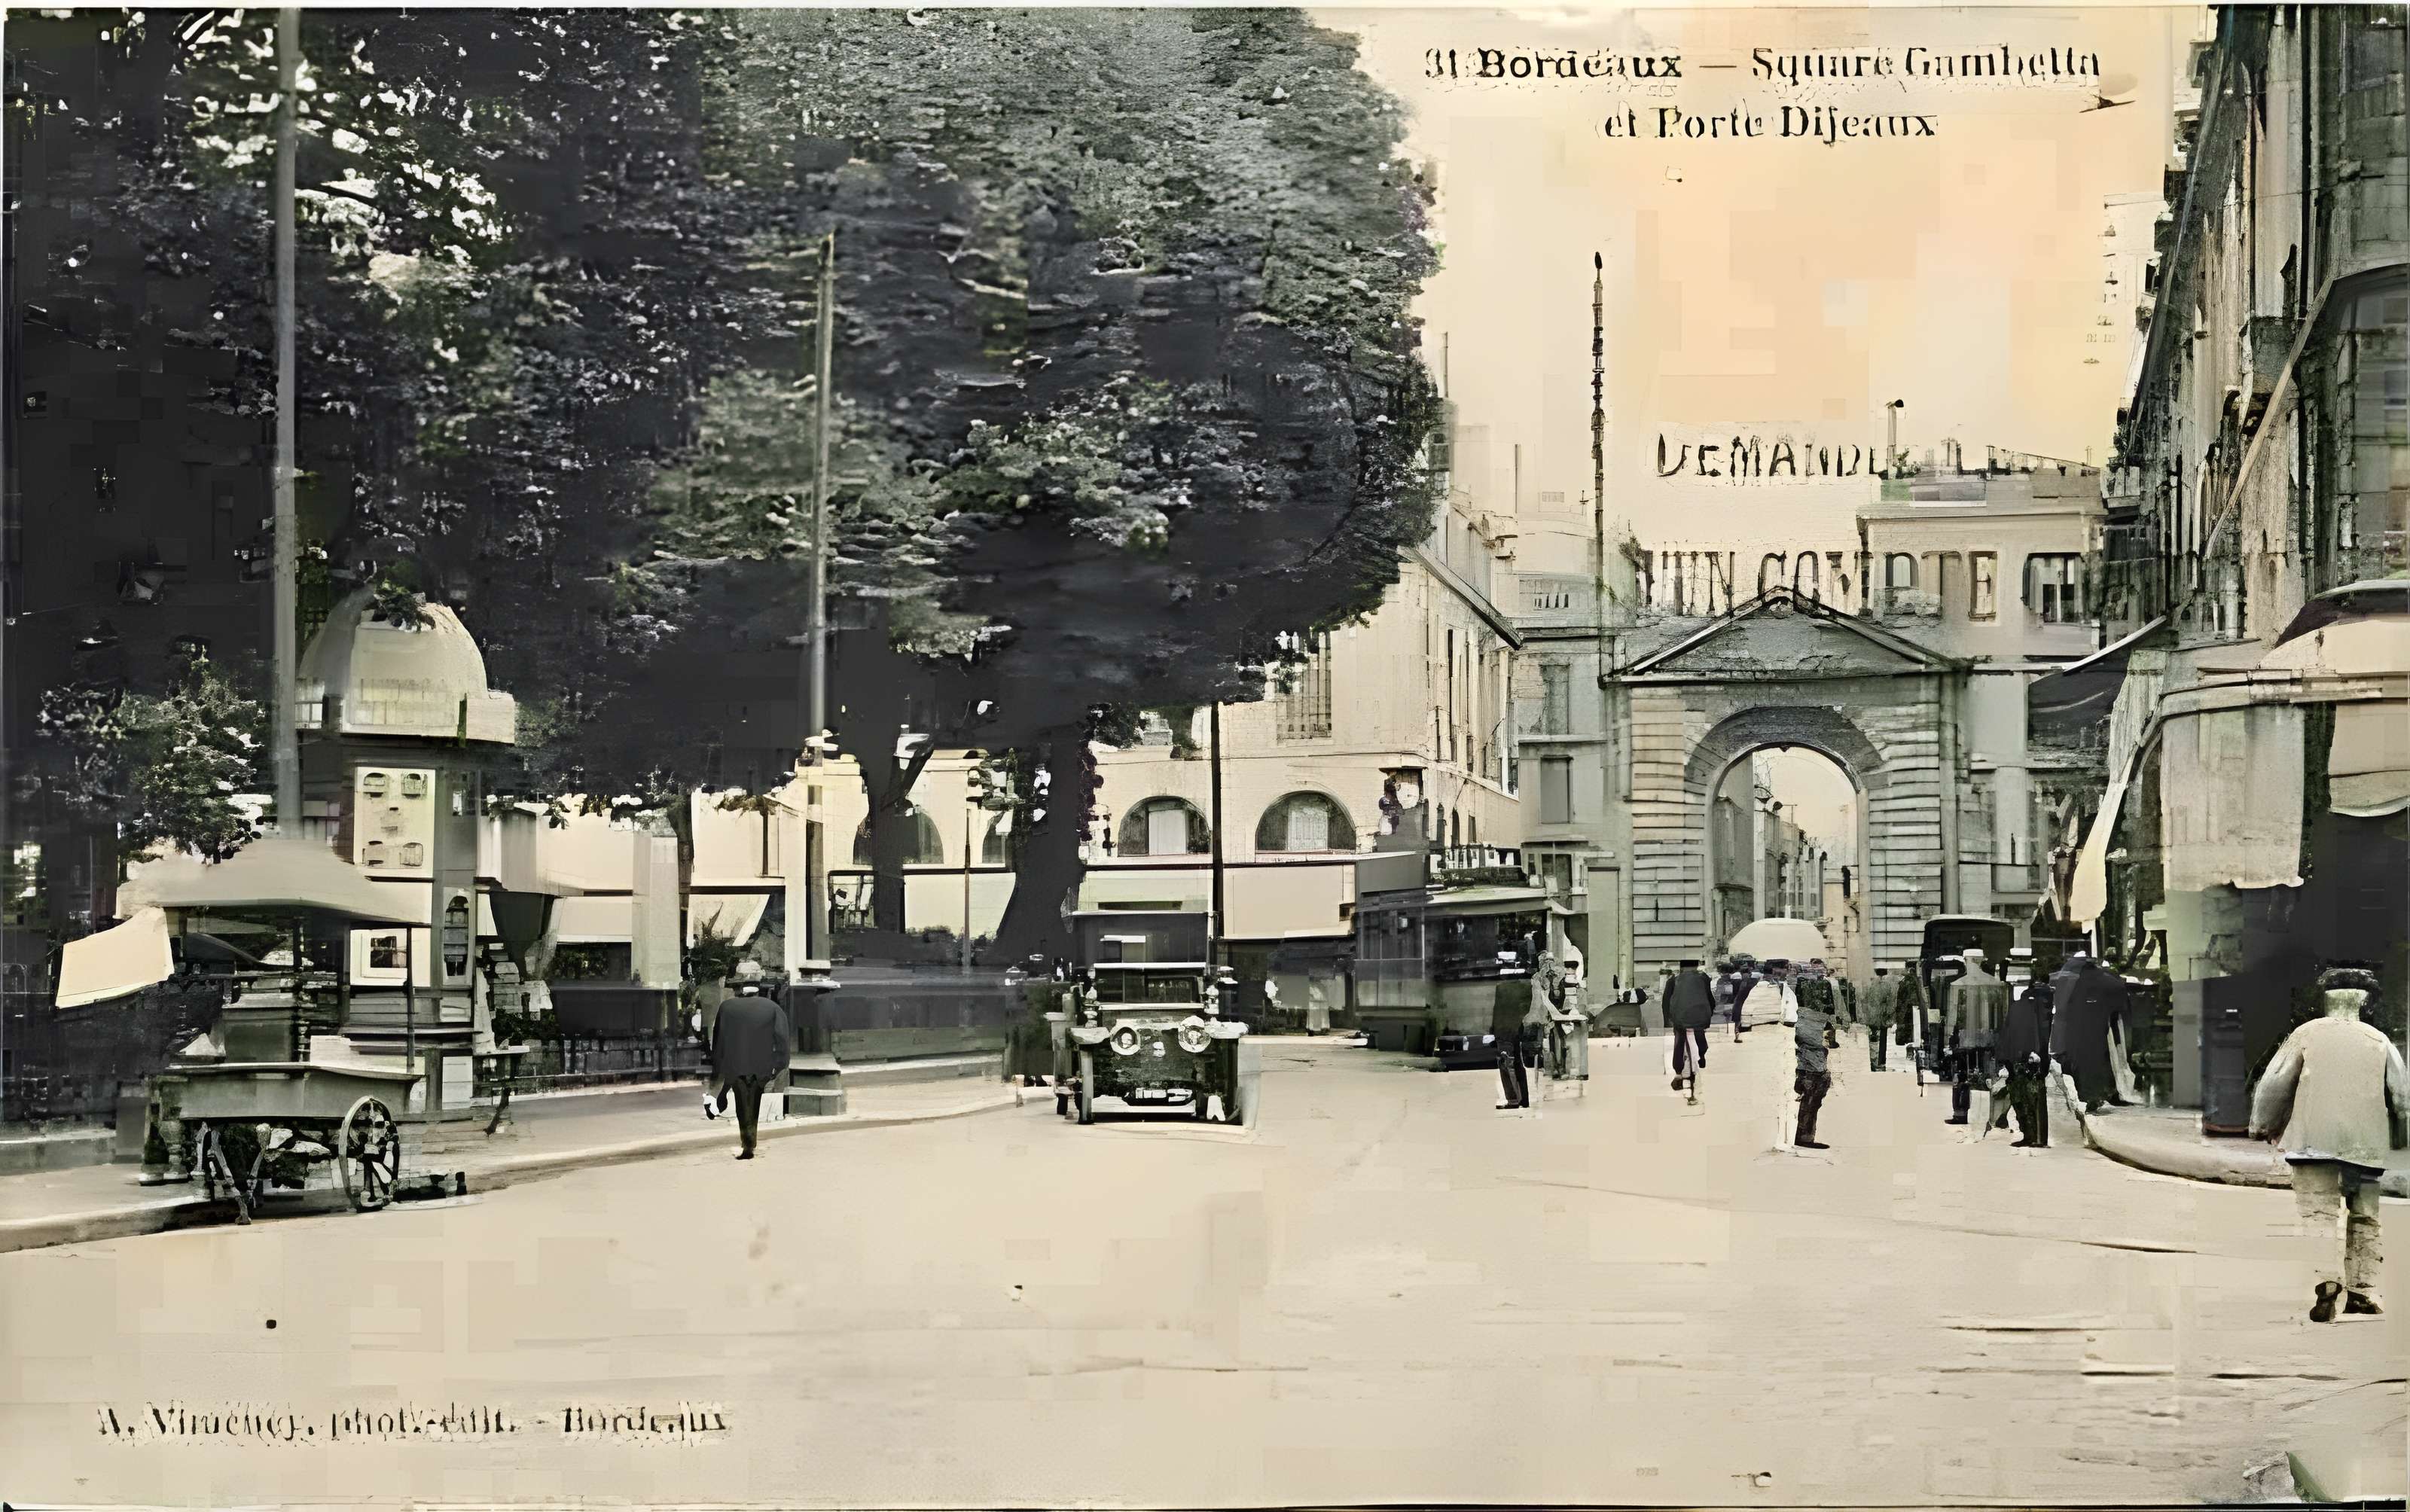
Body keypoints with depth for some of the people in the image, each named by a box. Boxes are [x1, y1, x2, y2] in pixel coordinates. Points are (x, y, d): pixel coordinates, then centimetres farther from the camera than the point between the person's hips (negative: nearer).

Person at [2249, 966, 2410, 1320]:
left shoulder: (2307, 1034, 4)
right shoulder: (2379, 1041, 10)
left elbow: (2274, 1083, 1)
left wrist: (2261, 1126, 15)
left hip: (2315, 1137, -2)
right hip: (2365, 1141, 2)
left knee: (2317, 1211, -6)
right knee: (2364, 1217, 13)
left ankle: (2324, 1278, -27)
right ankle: (2362, 1288, 10)